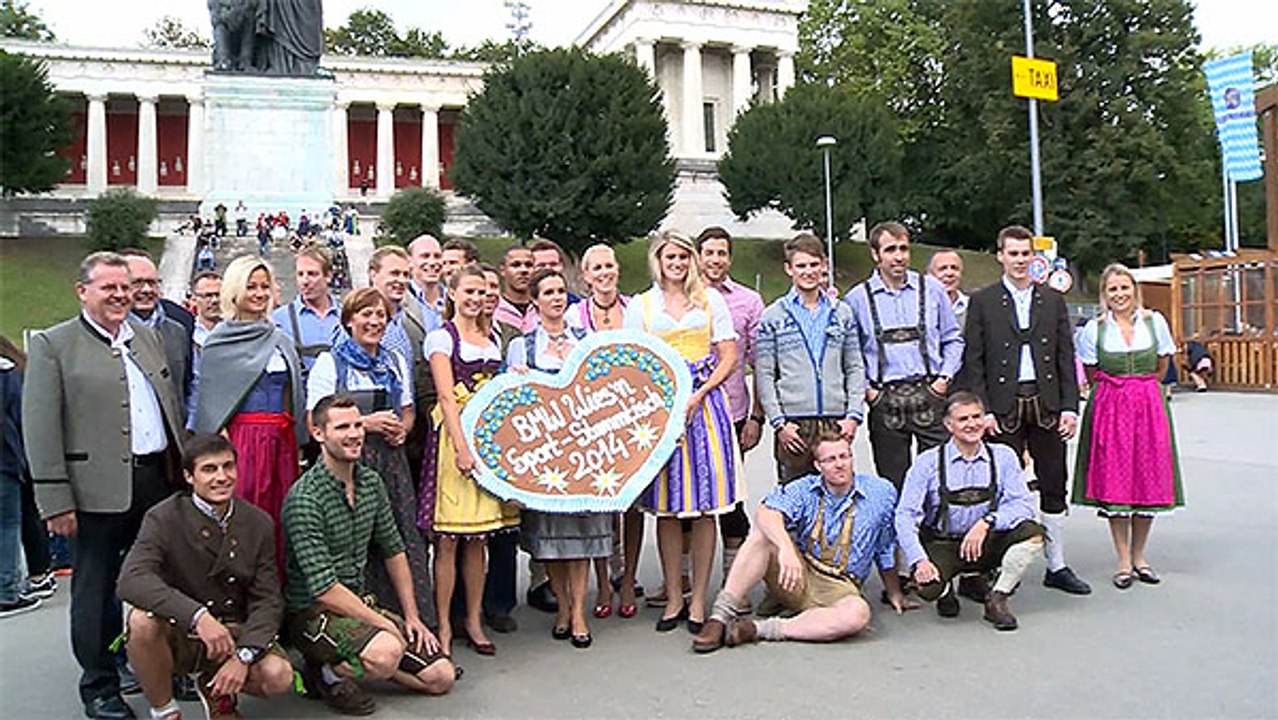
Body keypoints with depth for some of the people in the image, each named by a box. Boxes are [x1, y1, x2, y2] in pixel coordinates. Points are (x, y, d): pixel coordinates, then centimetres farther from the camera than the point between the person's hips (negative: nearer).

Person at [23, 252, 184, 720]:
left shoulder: (148, 338, 14)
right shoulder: (53, 345, -3)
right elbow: (40, 429, -8)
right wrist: (56, 501, -12)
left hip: (158, 480, 5)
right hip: (97, 488, -5)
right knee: (96, 589, 7)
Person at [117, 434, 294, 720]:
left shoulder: (258, 523, -2)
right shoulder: (164, 519, -11)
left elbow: (267, 599, -4)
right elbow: (131, 580, -29)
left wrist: (244, 655, -21)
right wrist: (197, 616, -41)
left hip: (233, 631, 2)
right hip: (176, 634, -1)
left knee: (279, 677, -25)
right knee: (142, 620, -34)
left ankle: (216, 688, 11)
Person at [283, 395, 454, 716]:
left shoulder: (370, 483, 4)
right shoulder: (305, 497, -20)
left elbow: (393, 551, 13)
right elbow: (323, 589, -23)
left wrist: (412, 617, 8)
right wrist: (385, 625, -19)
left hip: (359, 603, 8)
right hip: (311, 613, -7)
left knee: (442, 677, 1)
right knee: (388, 652, -36)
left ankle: (359, 659, 16)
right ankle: (328, 672, -6)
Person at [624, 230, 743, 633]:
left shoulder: (711, 300, 10)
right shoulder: (640, 306, 10)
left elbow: (729, 356, 5)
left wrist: (699, 394, -9)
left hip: (704, 403, 0)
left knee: (705, 506, 0)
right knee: (665, 507, 2)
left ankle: (699, 600, 9)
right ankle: (673, 597, 14)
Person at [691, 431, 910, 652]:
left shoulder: (881, 492, 0)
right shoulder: (804, 489, -2)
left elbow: (885, 551, 14)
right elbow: (766, 513, -24)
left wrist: (894, 593, 24)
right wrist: (786, 548, -42)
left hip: (839, 588, 0)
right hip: (797, 576, 0)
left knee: (858, 613, -37)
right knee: (763, 533, -27)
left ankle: (760, 629, -32)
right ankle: (721, 616, -31)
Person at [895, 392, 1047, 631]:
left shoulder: (1003, 457, -1)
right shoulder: (928, 462, -9)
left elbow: (1023, 504, -10)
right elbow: (906, 516, -13)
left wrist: (987, 522, -27)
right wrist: (919, 560, -26)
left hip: (986, 543, 3)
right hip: (942, 545, -2)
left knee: (1033, 533, -23)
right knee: (928, 586, -32)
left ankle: (997, 600, -3)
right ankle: (946, 592, 9)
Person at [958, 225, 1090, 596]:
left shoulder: (1053, 301, 11)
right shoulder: (982, 302, 2)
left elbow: (1066, 357, 9)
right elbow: (973, 361, -1)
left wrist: (1069, 406, 1)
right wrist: (983, 410, -9)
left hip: (1047, 405, 3)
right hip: (1003, 408, -3)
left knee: (1054, 486, 9)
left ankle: (1056, 565, 19)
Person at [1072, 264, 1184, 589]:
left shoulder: (1155, 321, 2)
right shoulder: (1094, 328, -1)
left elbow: (1162, 366, 12)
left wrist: (1140, 389, 13)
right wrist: (1116, 391, 8)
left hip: (1149, 407, 1)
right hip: (1110, 410, -1)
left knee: (1149, 480, 3)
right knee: (1113, 483, -1)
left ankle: (1139, 556, 19)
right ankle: (1124, 562, 10)